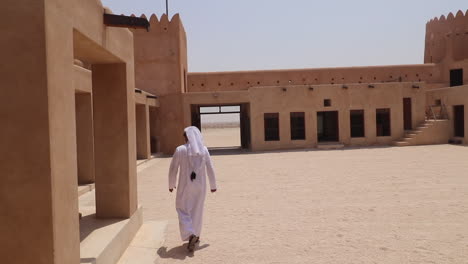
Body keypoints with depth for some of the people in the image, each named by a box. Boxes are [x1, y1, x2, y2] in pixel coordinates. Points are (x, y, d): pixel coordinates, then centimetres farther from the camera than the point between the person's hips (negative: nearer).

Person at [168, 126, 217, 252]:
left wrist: (171, 185, 10)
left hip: (185, 185, -3)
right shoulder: (204, 149, -3)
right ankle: (196, 235, 30)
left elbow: (173, 169, -6)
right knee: (197, 210, 19)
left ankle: (190, 235, -12)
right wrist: (213, 185, 14)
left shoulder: (180, 150, -11)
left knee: (183, 209, 8)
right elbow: (210, 169, 2)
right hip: (200, 185, 3)